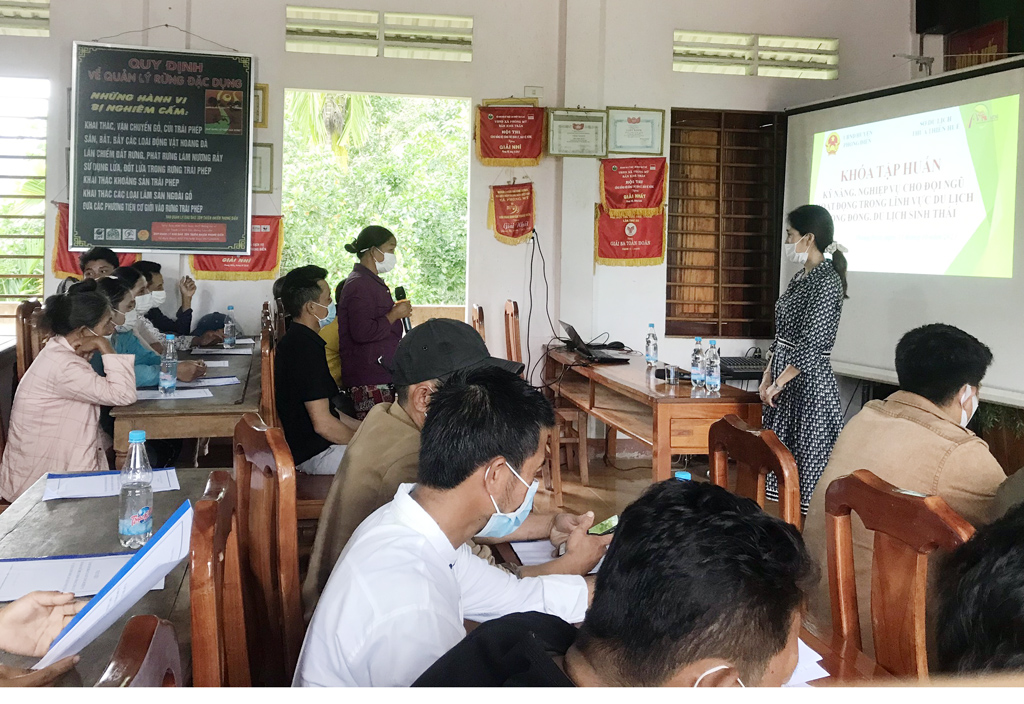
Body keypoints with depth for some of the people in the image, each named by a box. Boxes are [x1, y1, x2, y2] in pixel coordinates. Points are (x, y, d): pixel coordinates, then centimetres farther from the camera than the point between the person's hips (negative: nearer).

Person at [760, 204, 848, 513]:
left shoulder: (826, 281, -16)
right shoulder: (800, 277, 12)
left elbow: (811, 345, -20)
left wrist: (777, 384, -15)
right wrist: (767, 378, 12)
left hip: (810, 382, -9)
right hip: (786, 379, 9)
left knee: (808, 461, -3)